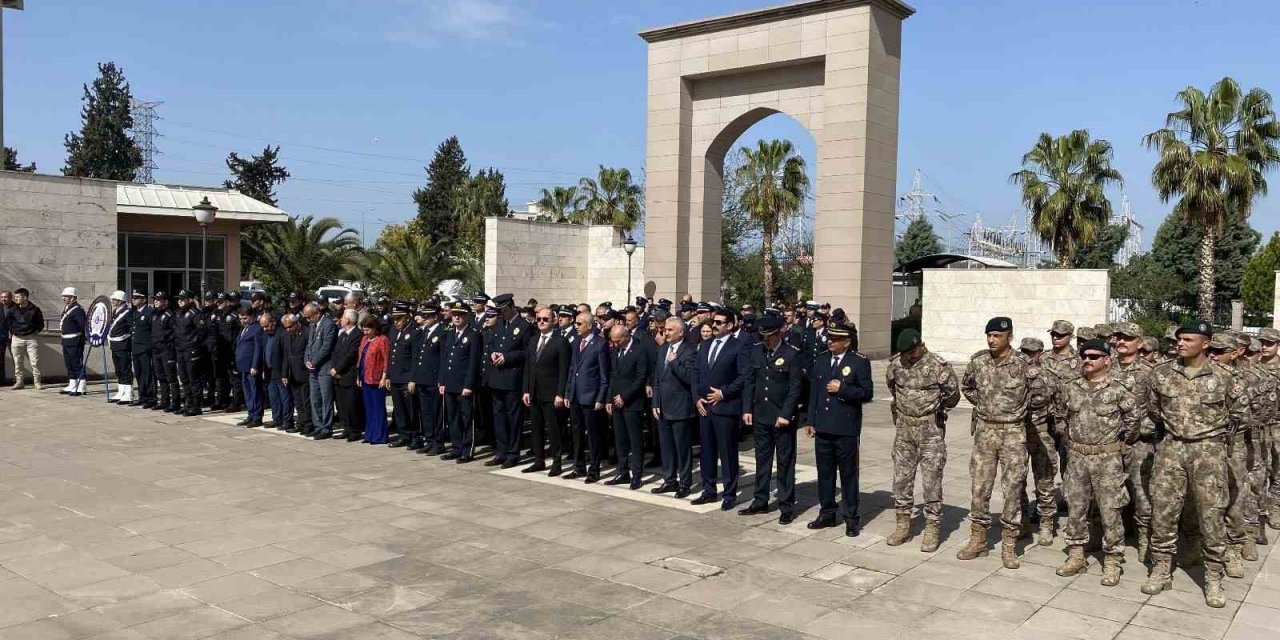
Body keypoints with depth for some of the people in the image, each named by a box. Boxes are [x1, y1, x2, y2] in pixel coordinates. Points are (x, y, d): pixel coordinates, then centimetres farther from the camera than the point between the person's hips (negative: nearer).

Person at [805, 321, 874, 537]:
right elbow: (814, 391, 12)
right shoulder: (821, 360, 9)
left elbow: (867, 393, -8)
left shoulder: (860, 362, -6)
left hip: (846, 429, -5)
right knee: (824, 472, 12)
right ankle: (827, 513, 23)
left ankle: (851, 518, 13)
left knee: (848, 474, 4)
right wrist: (811, 421, 10)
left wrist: (842, 389, -18)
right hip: (823, 428, 5)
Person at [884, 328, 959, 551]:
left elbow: (953, 395, -1)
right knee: (901, 478, 8)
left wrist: (935, 407, 9)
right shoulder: (896, 363, 1)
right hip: (904, 428, 5)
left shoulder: (938, 365, -12)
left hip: (931, 429, -4)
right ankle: (903, 526, 19)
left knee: (931, 480, -1)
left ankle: (932, 529, 9)